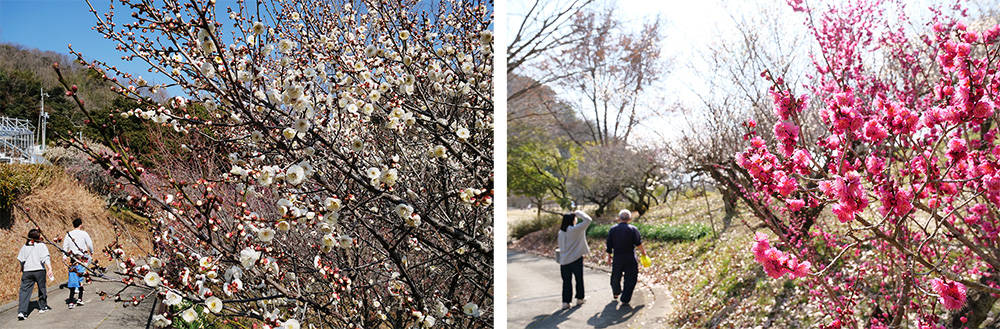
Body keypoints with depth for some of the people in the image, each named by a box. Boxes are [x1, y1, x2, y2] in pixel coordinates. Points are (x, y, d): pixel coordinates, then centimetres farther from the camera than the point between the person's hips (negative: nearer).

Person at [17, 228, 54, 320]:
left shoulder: (25, 246, 9)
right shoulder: (41, 246, -4)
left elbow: (20, 259, 16)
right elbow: (46, 258, -16)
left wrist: (22, 269, 32)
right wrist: (50, 268, -21)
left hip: (27, 271, 3)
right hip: (39, 270, -3)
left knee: (24, 290, 0)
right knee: (41, 288, 15)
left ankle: (21, 311, -13)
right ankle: (42, 307, 25)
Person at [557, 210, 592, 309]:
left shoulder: (561, 232, 4)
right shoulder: (575, 229, -14)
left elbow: (561, 246, 10)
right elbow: (588, 220, -13)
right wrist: (578, 213, 0)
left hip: (564, 260, 5)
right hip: (576, 258, -5)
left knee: (566, 281, 8)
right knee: (579, 279, 14)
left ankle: (565, 302, 5)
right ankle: (579, 298, 26)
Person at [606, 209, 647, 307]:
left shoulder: (612, 229, 0)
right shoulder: (633, 229, -9)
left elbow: (609, 245, 4)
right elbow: (639, 244, -7)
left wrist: (609, 255, 16)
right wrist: (643, 252, 8)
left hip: (617, 258, 3)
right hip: (630, 259, -3)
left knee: (616, 277, 22)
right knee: (630, 279, 5)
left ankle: (616, 293, 45)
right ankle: (625, 300, 2)